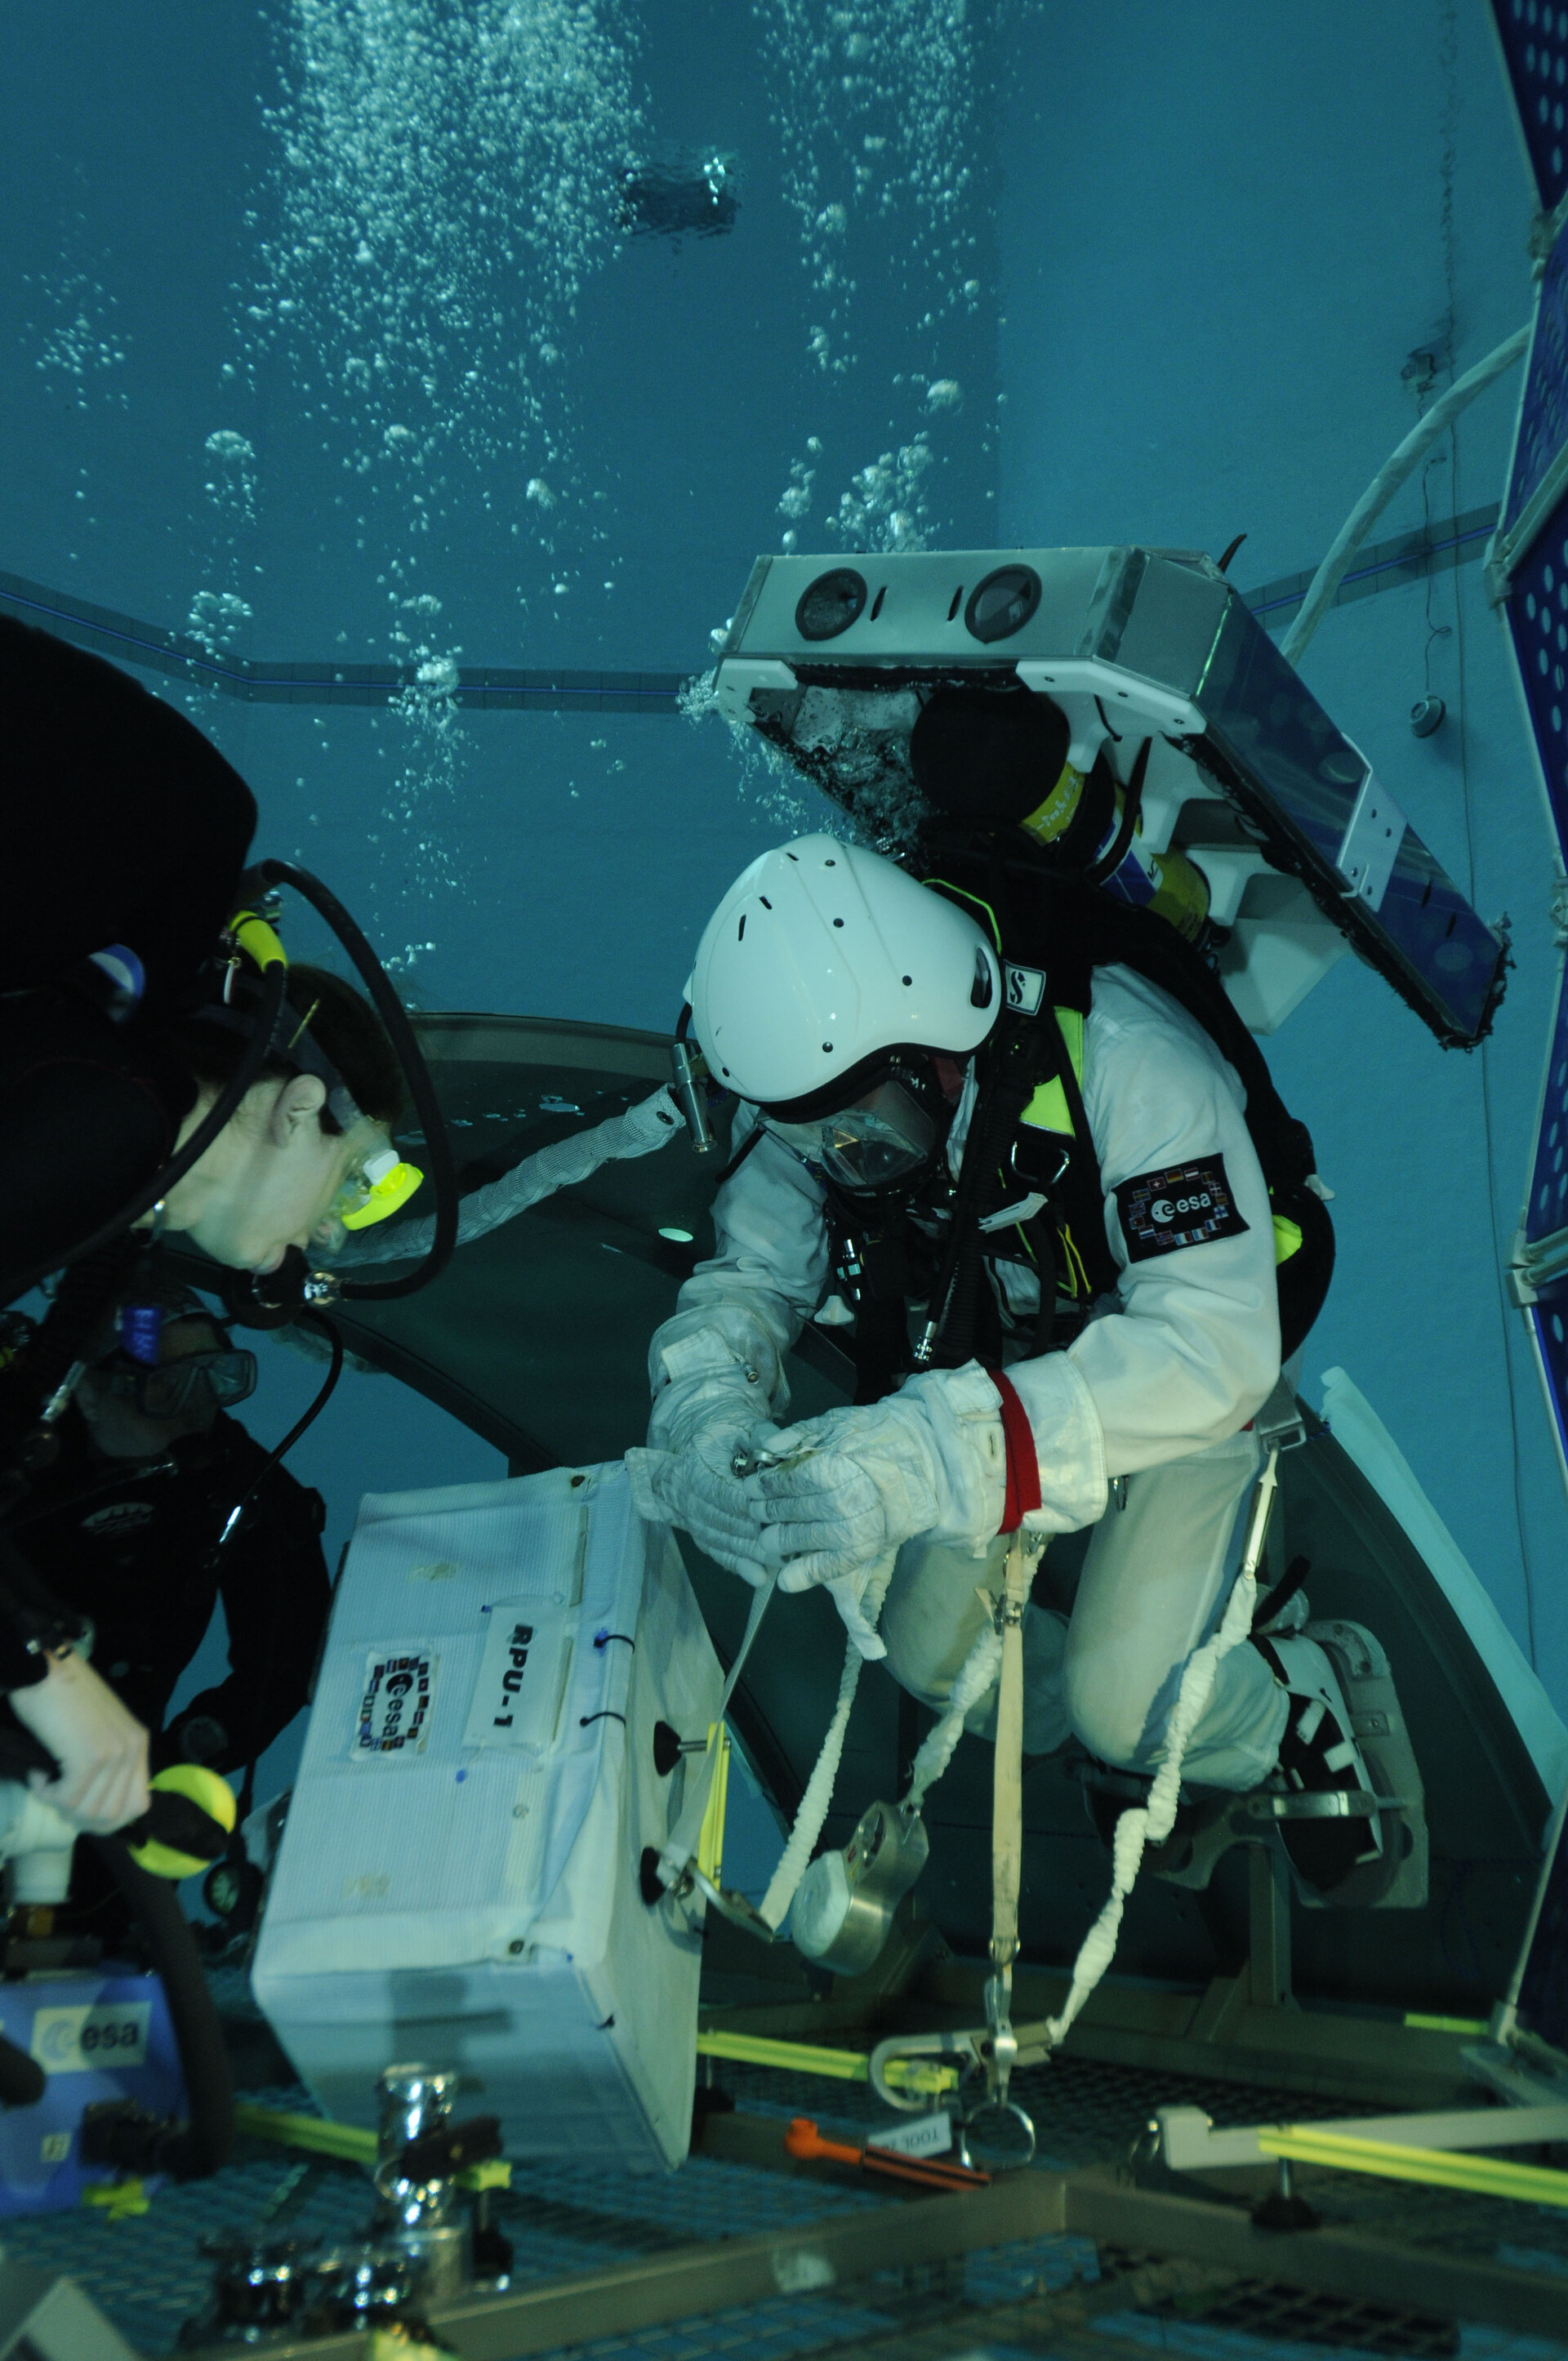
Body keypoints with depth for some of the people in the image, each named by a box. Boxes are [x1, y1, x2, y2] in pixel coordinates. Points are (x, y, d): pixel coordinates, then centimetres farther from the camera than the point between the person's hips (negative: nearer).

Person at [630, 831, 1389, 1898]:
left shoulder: (1121, 1055, -40)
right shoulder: (816, 1071, -23)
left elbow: (1213, 1347, -45)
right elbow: (747, 1274, -15)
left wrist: (932, 1460, -57)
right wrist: (706, 1411, -40)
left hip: (1179, 1368, -5)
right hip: (1004, 1360, 5)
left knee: (1122, 1703, -14)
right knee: (931, 1656, 3)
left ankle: (1295, 1712, 21)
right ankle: (1132, 1754, 32)